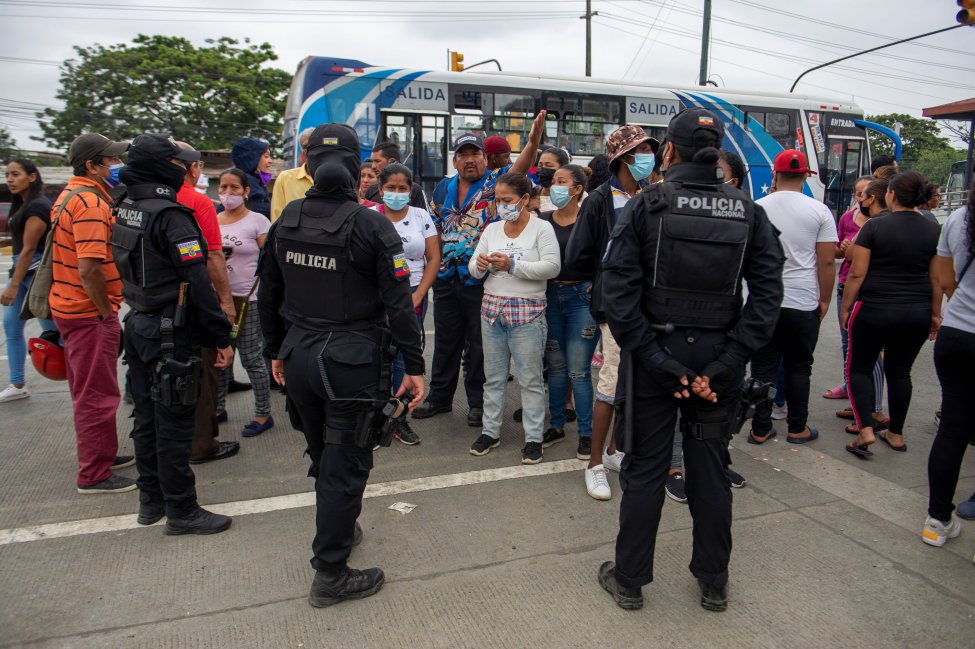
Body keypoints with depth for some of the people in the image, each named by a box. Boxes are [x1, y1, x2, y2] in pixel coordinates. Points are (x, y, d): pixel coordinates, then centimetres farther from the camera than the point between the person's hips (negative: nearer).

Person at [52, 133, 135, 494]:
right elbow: (89, 268, -27)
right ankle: (94, 475, 11)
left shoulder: (71, 195, 14)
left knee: (89, 390, 21)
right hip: (89, 313, -10)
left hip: (69, 306, 10)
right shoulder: (91, 203, -19)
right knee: (97, 395, 0)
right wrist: (107, 312, -17)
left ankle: (102, 454, 36)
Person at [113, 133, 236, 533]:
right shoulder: (170, 215, -19)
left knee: (146, 416, 17)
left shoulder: (125, 210, 8)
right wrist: (222, 337, -18)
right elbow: (197, 282, -22)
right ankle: (181, 511, 13)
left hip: (137, 324, 9)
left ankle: (151, 500, 31)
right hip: (170, 332, -9)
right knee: (174, 423, 1)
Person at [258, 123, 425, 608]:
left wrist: (276, 351, 22)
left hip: (297, 356, 6)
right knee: (345, 465, 5)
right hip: (351, 361, -6)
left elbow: (267, 295, 10)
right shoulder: (371, 226, -14)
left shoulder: (285, 221, 3)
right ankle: (330, 575, 16)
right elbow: (398, 304, -14)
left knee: (322, 456, 23)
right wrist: (414, 367, -7)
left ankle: (339, 528, 45)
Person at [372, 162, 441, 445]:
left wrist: (417, 296, -5)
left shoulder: (421, 216, 5)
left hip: (413, 296, 2)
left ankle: (399, 419, 17)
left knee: (406, 359, 5)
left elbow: (434, 258, 3)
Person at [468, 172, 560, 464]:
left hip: (527, 313, -5)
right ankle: (490, 431, 26)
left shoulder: (542, 228, -4)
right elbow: (474, 268, 13)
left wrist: (513, 266, -20)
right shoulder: (491, 229, 11)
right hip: (491, 309, 5)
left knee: (530, 379, 2)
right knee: (493, 376, 13)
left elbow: (552, 266, -15)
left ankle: (534, 437, 13)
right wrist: (479, 265, -10)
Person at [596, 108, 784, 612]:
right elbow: (767, 291, -7)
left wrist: (651, 355, -13)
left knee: (644, 470, 10)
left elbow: (618, 287, -16)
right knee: (711, 470, 16)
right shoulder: (749, 213, 1)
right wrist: (729, 359, -10)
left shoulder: (646, 206, -7)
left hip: (654, 355, -2)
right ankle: (714, 583, 32)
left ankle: (629, 580, 25)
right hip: (718, 359, 3)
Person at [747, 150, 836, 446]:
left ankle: (760, 429, 13)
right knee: (799, 367, 11)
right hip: (804, 302, -1)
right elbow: (827, 261, -3)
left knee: (763, 366, 7)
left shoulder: (758, 208, 0)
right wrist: (825, 299, 8)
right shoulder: (819, 211, -3)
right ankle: (797, 428, 20)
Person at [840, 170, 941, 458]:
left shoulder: (874, 226, -9)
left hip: (874, 310, -4)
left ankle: (866, 430, -4)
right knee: (900, 371, 16)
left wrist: (846, 307, -1)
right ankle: (896, 434, 24)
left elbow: (857, 273, -10)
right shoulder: (934, 231, 2)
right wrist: (935, 314, 14)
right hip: (917, 313, 4)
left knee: (859, 367, 9)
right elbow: (937, 279, 5)